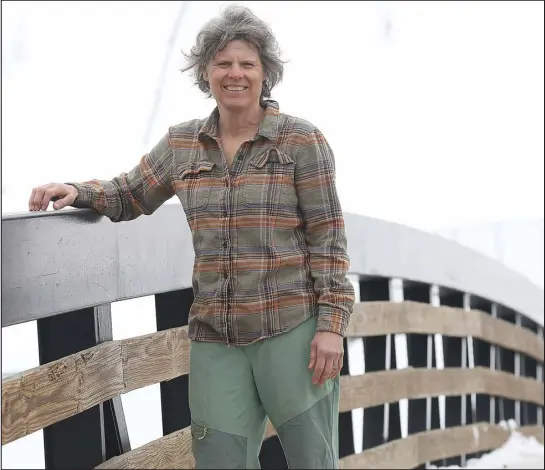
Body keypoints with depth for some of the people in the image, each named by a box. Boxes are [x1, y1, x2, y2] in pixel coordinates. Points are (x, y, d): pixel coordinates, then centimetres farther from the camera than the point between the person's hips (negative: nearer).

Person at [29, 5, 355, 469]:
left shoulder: (302, 140, -3)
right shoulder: (183, 144, 9)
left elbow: (328, 235, -5)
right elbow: (130, 195, 20)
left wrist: (332, 324, -12)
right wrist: (77, 192, 0)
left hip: (293, 330, -3)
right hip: (216, 338, 4)